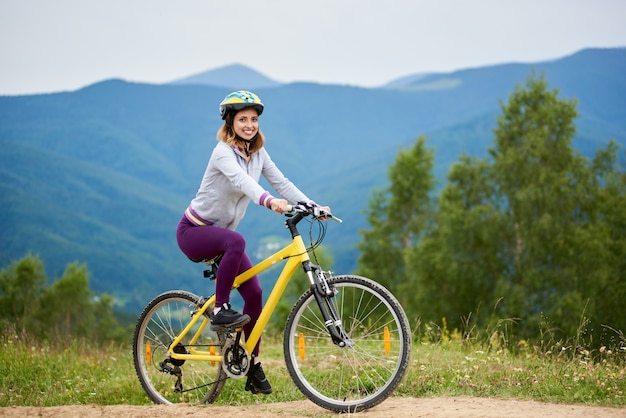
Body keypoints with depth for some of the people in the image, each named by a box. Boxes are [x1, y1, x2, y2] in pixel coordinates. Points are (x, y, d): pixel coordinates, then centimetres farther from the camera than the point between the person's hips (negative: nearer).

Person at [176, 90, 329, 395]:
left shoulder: (258, 153, 3)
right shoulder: (223, 152, -20)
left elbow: (282, 182, -4)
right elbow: (241, 179, -40)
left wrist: (312, 206, -19)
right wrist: (269, 201, -58)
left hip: (221, 234, 7)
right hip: (194, 231, -7)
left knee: (254, 293, -5)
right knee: (236, 241, -39)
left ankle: (253, 368, 5)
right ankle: (220, 310, -25)